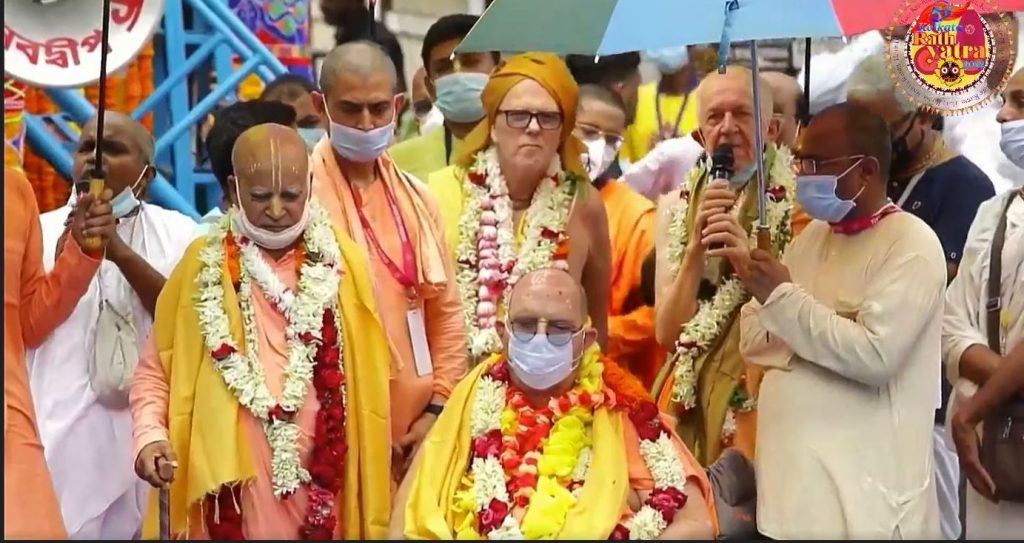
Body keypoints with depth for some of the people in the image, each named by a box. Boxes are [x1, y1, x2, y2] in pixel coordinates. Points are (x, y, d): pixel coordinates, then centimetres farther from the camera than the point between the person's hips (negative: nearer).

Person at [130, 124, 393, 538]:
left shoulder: (341, 262, 2)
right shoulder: (204, 264, 1)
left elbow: (367, 382, 4)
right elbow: (155, 368, 6)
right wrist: (150, 435, -12)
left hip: (320, 487, 1)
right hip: (230, 485, -1)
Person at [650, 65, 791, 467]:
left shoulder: (797, 202, -5)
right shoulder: (676, 206, 6)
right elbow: (668, 333, 0)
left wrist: (746, 257, -19)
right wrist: (696, 247, -11)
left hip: (766, 396, -3)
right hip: (690, 398, 3)